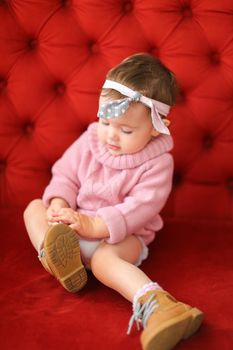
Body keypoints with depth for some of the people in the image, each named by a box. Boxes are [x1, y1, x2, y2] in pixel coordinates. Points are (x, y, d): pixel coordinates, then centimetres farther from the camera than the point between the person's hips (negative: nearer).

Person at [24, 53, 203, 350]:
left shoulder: (157, 163, -15)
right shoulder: (90, 141, 0)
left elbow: (141, 206, -24)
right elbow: (66, 174, 5)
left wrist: (95, 225, -34)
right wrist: (59, 203, -18)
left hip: (122, 235, -7)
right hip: (73, 225, 7)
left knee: (104, 259, -38)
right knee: (34, 207, -5)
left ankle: (155, 306, -60)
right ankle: (51, 249, -35)